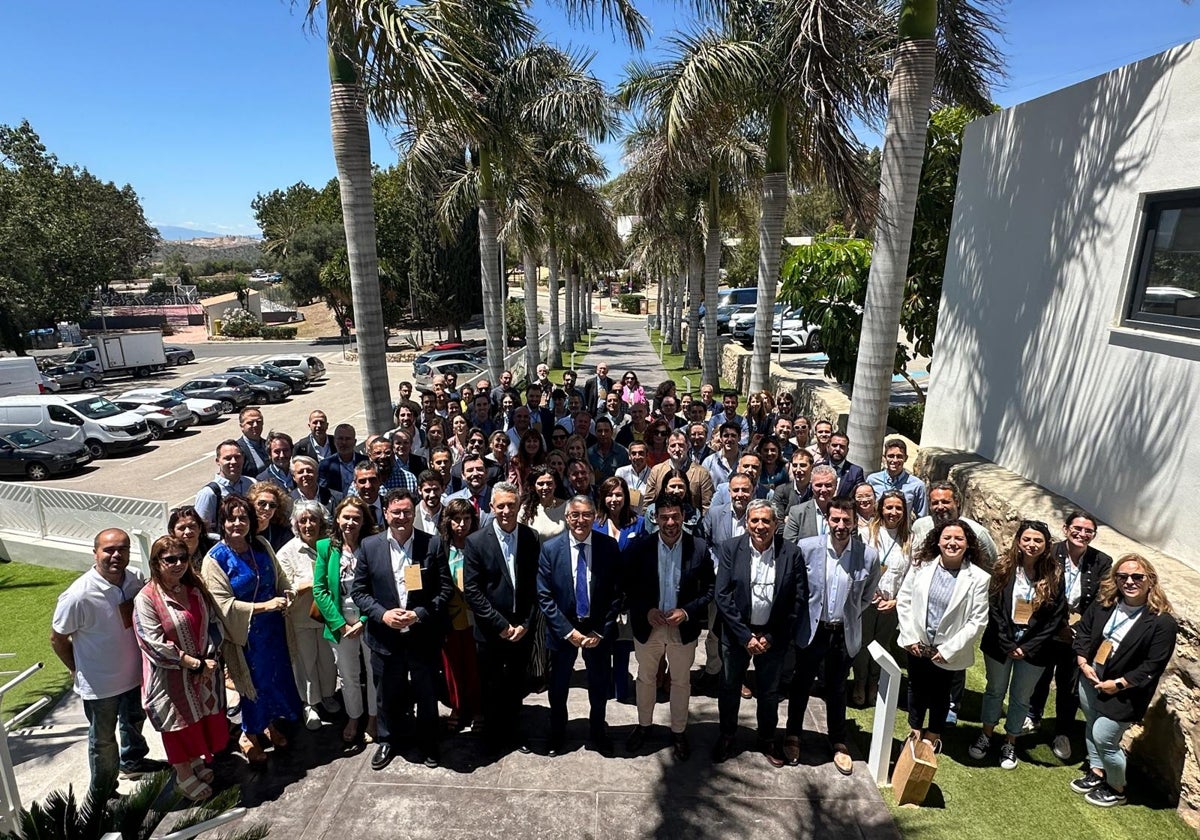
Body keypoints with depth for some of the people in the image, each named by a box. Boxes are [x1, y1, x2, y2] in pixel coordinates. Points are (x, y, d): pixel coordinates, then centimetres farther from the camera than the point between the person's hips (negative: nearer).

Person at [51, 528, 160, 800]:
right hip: (100, 684, -5)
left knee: (134, 721, 29)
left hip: (134, 672, 5)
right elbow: (57, 639, -14)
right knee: (103, 740, 17)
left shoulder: (136, 580, -15)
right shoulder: (78, 596, -30)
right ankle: (101, 795, 41)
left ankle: (132, 761, 57)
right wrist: (78, 671, -2)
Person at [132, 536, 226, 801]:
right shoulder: (146, 599, -19)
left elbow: (214, 623, 3)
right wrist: (195, 663, -21)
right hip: (171, 677, -5)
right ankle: (184, 776, 35)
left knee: (202, 718, 19)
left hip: (204, 672, 5)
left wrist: (209, 658, -11)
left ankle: (197, 762, 44)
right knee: (179, 725, 13)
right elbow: (155, 644, -22)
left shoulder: (196, 589, -1)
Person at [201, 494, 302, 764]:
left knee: (276, 676, 17)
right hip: (245, 632, -5)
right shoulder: (215, 559, -17)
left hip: (272, 626, 5)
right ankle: (248, 735, 37)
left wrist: (285, 595, -8)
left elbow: (279, 577, 11)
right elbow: (224, 604, -19)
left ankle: (269, 723, 43)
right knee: (255, 682, 11)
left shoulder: (261, 546, -2)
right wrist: (264, 605, -25)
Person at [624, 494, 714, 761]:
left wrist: (687, 612, -17)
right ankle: (643, 725, 42)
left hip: (683, 628, 0)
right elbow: (630, 586, -2)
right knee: (645, 678, 19)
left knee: (681, 682, 17)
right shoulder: (641, 548, -11)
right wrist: (646, 611, -15)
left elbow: (710, 588, -6)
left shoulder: (700, 548, -12)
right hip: (647, 626, 1)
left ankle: (678, 732, 38)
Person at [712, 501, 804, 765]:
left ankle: (767, 739, 43)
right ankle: (726, 737, 40)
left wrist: (772, 637, -11)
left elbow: (799, 600, -8)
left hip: (773, 636, 0)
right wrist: (746, 636, -15)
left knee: (770, 692, 19)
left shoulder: (792, 554, -11)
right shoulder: (730, 550, -12)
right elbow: (722, 596, -12)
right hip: (737, 633, 0)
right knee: (729, 688, 16)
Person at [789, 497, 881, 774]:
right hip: (811, 631, -1)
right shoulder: (806, 548, -16)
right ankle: (793, 736, 38)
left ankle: (839, 743, 39)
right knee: (801, 685, 16)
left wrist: (849, 616, 7)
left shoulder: (869, 556, -12)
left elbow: (867, 596, 6)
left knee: (837, 690, 19)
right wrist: (803, 614, 2)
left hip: (845, 634, 1)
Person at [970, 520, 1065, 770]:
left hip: (1033, 649, 0)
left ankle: (1010, 744, 33)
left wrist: (1028, 647, -11)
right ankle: (986, 736, 35)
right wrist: (1007, 644, -13)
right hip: (1000, 643, 0)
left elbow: (1056, 617, -6)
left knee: (1020, 698, 14)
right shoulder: (1004, 568, -8)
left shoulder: (1054, 576, -7)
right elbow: (993, 608, -7)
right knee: (995, 691, 17)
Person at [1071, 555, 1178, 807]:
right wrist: (1083, 662, -6)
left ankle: (1117, 789, 28)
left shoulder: (1162, 622, -20)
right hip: (1090, 679, 6)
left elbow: (1153, 666, -17)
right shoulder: (1104, 602, -5)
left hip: (1122, 692, -5)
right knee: (1091, 727, 21)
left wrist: (1118, 684, -17)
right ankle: (1096, 772, 45)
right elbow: (1083, 630, 5)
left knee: (1104, 738, 1)